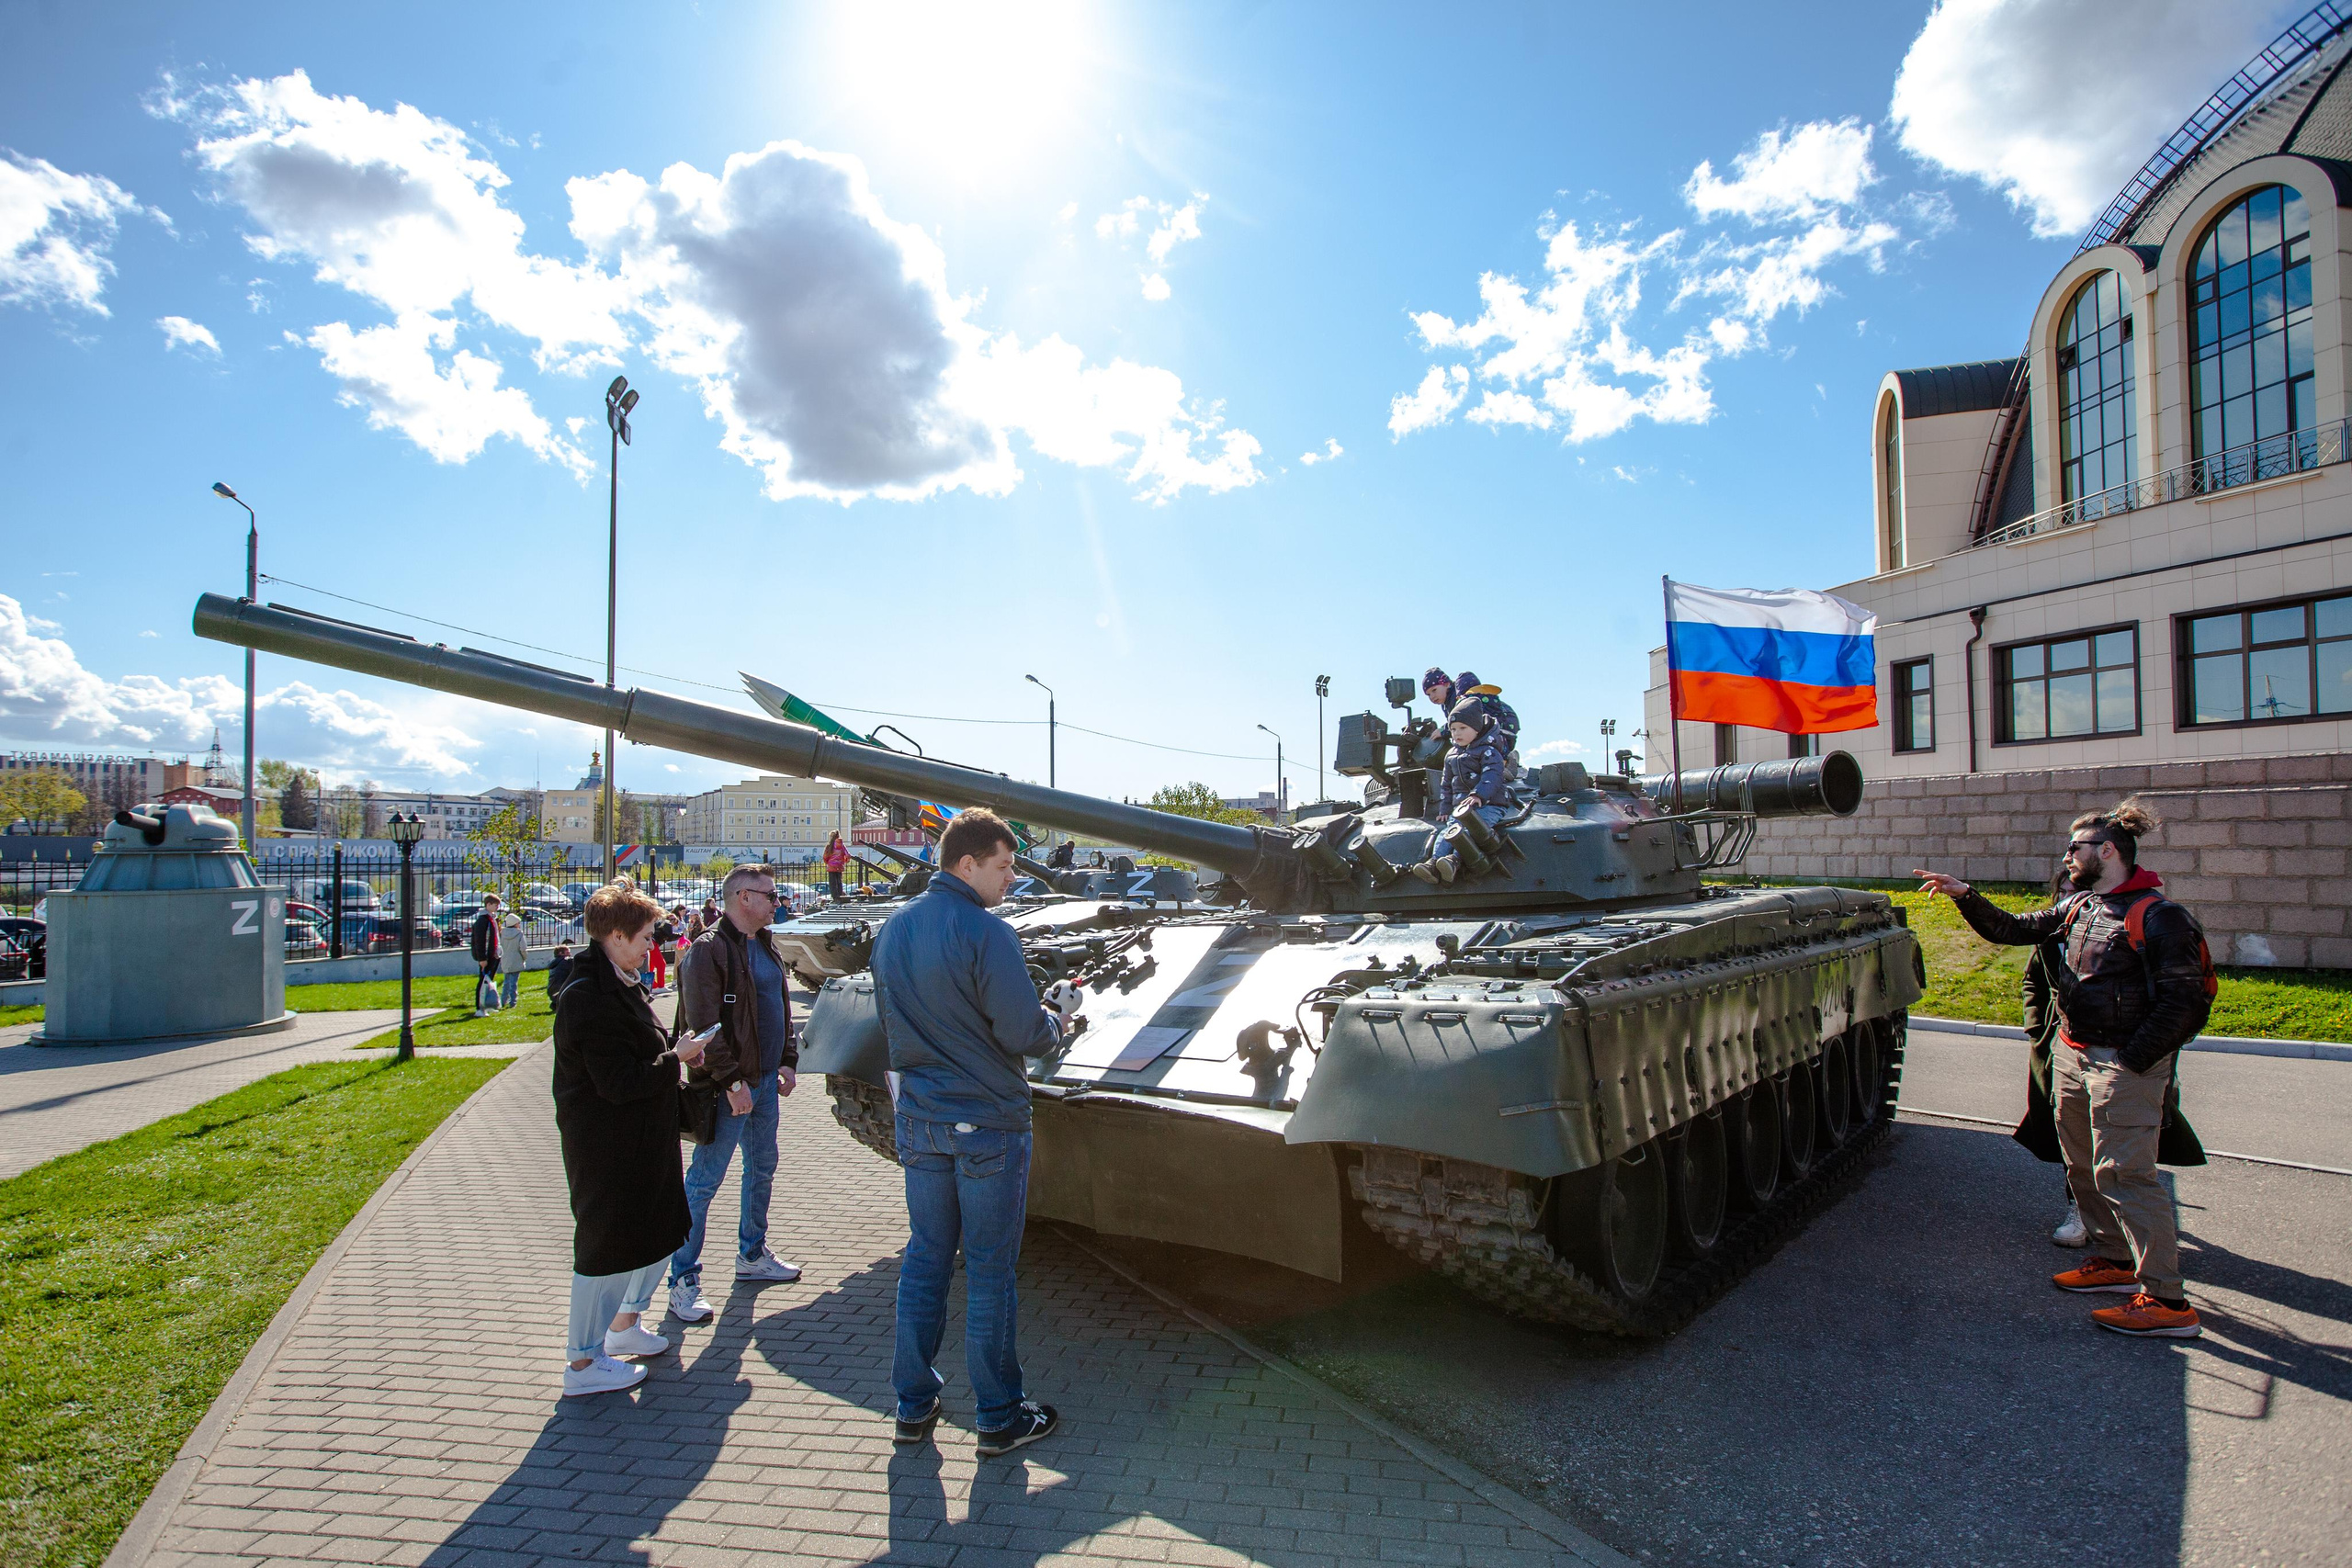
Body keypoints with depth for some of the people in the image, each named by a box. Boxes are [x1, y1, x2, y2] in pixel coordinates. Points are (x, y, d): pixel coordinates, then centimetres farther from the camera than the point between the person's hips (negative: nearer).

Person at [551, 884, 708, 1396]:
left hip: (641, 1140, 10)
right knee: (606, 1247, 3)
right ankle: (583, 1363, 18)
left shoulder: (618, 986, 9)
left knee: (656, 1228, 20)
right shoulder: (592, 999, -24)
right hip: (607, 1146, -10)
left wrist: (675, 1056, 3)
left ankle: (624, 1323, 38)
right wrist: (676, 1058, -16)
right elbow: (620, 1084, -26)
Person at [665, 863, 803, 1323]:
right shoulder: (708, 950, -15)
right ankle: (683, 1280, 8)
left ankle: (752, 1255, 33)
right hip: (730, 1087, -9)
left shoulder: (766, 946, 12)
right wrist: (733, 1081, -20)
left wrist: (787, 1062, 10)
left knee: (762, 1171, 18)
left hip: (766, 1080, 9)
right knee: (703, 1181, -1)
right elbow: (705, 1026, -19)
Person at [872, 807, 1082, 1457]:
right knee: (989, 1268, 5)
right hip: (987, 1122, -7)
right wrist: (1058, 1015, 2)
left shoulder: (893, 929, 6)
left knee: (924, 1258, 16)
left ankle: (913, 1406, 27)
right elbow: (1023, 1035, -20)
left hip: (918, 1121, 7)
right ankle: (1000, 1417, 18)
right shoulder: (986, 932, -19)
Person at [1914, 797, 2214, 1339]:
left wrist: (2130, 1062, -17)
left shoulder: (2158, 916, -15)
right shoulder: (2077, 907, 9)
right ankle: (2113, 1260, 32)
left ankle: (2168, 1301, -1)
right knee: (2082, 1167, 17)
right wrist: (1966, 896, 1)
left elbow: (2184, 1000, -17)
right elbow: (2014, 930, 15)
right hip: (2072, 1055, 8)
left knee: (2123, 1175, -8)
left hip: (2123, 1065, -8)